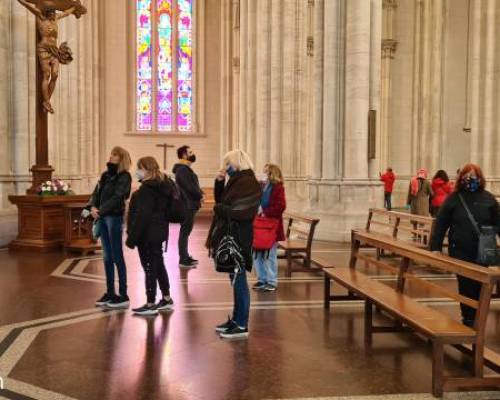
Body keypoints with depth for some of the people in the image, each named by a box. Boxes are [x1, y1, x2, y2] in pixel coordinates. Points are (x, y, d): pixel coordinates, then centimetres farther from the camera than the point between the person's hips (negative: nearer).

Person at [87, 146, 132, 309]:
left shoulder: (124, 176, -7)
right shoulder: (105, 174, 15)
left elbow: (116, 198, -17)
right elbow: (96, 193, 9)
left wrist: (100, 211, -22)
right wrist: (92, 207, -10)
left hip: (115, 218, -7)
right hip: (103, 218, 7)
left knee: (117, 257, -4)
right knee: (107, 257, 11)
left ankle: (123, 296, 2)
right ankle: (110, 293, 20)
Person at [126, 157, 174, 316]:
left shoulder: (146, 189, -18)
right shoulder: (163, 186, 11)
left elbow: (142, 216, -22)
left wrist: (132, 237, -19)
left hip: (147, 233, -10)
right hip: (158, 232, 10)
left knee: (149, 267, -3)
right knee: (158, 264, 16)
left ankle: (150, 304, 4)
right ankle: (167, 299, 25)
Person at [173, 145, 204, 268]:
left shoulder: (186, 169, 17)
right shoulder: (182, 170, -16)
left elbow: (193, 185, 17)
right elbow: (190, 187, -22)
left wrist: (199, 194, -1)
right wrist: (200, 195, -7)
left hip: (189, 205, 10)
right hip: (187, 206, -10)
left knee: (186, 231, 15)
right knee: (185, 232, -6)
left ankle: (185, 257, 23)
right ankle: (183, 260, -2)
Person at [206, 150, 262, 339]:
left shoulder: (248, 183, -15)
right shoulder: (236, 181, 14)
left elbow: (242, 212, -24)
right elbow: (221, 201, 19)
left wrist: (219, 208, -11)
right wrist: (219, 182, 6)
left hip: (238, 240, -9)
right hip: (229, 238, 9)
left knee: (239, 281, -2)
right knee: (236, 281, 16)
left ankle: (241, 326, 8)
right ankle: (236, 319, 27)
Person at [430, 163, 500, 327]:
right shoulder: (453, 198, -3)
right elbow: (440, 224, -3)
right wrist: (435, 247, -9)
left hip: (482, 252, 1)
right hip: (460, 251, -1)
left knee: (479, 285, 9)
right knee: (465, 284, 3)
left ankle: (477, 317, 26)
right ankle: (468, 317, 18)